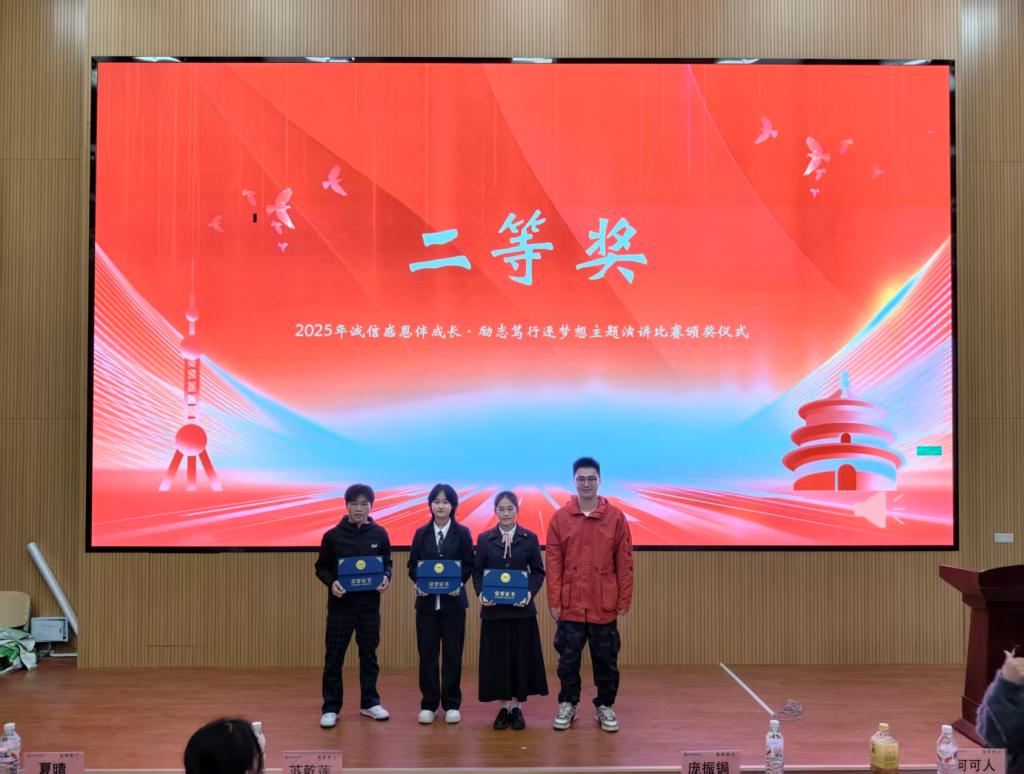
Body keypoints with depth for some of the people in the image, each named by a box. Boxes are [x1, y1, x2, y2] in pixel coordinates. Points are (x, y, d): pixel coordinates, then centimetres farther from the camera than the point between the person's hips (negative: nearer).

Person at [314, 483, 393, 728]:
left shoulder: (380, 534, 1)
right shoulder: (332, 535, -4)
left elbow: (387, 563, 10)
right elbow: (321, 567, 2)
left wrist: (386, 578, -11)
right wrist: (331, 582, -17)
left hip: (369, 605, 2)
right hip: (340, 605, -1)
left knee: (369, 655, 11)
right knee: (334, 658, 3)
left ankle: (369, 703, 23)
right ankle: (331, 708, 12)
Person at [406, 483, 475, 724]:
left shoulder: (462, 533, 2)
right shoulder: (421, 533, 6)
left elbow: (469, 565, 0)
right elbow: (412, 565, 6)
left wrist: (458, 583, -16)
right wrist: (420, 583, -13)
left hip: (453, 601, -1)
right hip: (427, 601, 1)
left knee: (453, 653, 4)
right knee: (427, 653, 4)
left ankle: (451, 704, 15)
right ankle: (428, 704, 14)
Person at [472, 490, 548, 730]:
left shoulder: (529, 538, 1)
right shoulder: (484, 539, 3)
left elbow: (538, 572, 3)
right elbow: (477, 571, 6)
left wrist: (530, 592, -13)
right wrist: (481, 593, -10)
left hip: (521, 608, 0)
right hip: (493, 608, 0)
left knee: (522, 656, 4)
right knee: (497, 657, 4)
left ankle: (517, 707, 16)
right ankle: (504, 706, 17)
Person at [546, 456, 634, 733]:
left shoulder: (616, 517, 0)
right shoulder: (560, 517, 0)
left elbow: (624, 563, 1)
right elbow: (553, 563, 0)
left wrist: (624, 601, -2)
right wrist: (554, 600, -4)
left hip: (604, 605, 0)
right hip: (570, 604, 0)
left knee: (606, 660, 9)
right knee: (568, 659, 8)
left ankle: (605, 706, 24)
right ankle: (567, 705, 24)